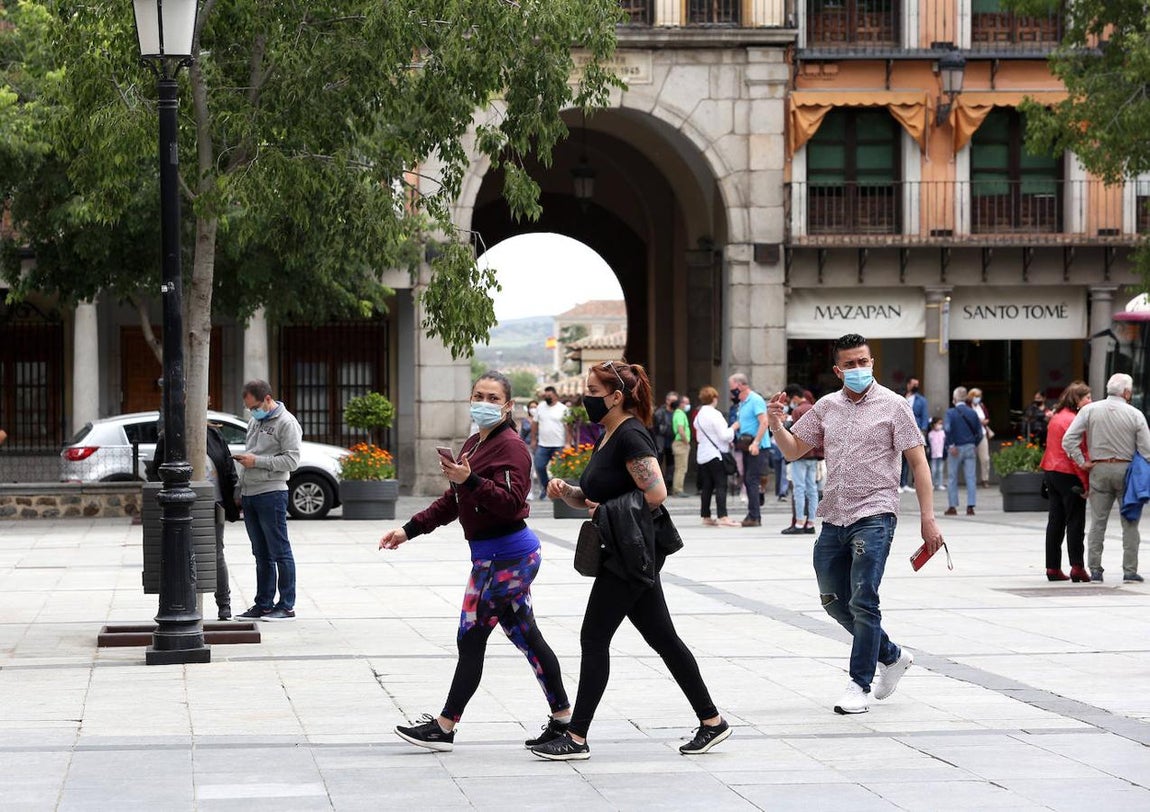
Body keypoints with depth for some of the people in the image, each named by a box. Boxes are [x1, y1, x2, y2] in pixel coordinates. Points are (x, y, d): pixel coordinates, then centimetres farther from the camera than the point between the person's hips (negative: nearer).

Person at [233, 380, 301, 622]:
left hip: (271, 494, -8)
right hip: (249, 496, 8)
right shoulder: (254, 422, 19)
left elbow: (292, 461, -14)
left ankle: (287, 606, -2)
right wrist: (240, 492, 19)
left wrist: (256, 461, -15)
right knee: (261, 555, 12)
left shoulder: (286, 423, -7)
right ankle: (263, 604, 16)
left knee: (280, 552, -4)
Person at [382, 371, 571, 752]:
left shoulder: (511, 446, -13)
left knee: (471, 640, -4)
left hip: (503, 556, -10)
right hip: (506, 554, 10)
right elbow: (453, 502, 23)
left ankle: (444, 728, 3)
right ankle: (563, 719, 18)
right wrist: (409, 529, 19)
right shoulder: (473, 444, 16)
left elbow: (511, 501, -25)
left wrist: (470, 480, -36)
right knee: (526, 636, 13)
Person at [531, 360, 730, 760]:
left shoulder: (630, 436, -15)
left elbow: (655, 493, -24)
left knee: (594, 639, -7)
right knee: (662, 638, 12)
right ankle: (712, 721, 16)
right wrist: (565, 491, 2)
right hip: (628, 558, 10)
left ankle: (577, 738, -3)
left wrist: (610, 510, -13)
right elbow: (590, 496, 23)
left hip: (630, 554, -10)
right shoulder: (607, 438, 15)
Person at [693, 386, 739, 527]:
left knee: (706, 486, 10)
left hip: (702, 455, 8)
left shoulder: (698, 416, 12)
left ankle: (706, 516, 12)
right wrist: (734, 428, 2)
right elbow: (724, 435, -16)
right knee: (721, 485, -9)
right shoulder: (714, 414, -14)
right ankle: (722, 516, -16)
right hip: (716, 454, -8)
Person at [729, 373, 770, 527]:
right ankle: (754, 516, 15)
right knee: (747, 481, 10)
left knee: (752, 480, -12)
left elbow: (764, 422, -19)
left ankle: (754, 517, -11)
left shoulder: (756, 400, -12)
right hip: (747, 447, 10)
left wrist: (756, 443, -25)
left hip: (757, 448, -10)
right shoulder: (742, 403, 17)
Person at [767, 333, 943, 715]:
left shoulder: (893, 405, -3)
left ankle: (860, 684, -1)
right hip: (834, 519, 6)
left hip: (874, 516, -6)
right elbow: (793, 451, 17)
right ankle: (892, 656, 31)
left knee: (863, 603, -10)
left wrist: (928, 518, -11)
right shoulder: (827, 406, 10)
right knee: (834, 601, 13)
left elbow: (918, 462, -4)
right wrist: (776, 425, -4)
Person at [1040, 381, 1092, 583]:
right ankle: (1077, 568, -5)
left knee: (1055, 522, 10)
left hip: (1051, 473, 9)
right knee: (1075, 522, -4)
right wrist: (1085, 482, -17)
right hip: (1069, 475, -9)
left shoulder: (1056, 417, 13)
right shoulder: (1073, 420, -15)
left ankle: (1053, 568, 10)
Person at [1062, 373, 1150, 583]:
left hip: (1099, 470, 2)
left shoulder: (1090, 410, -1)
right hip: (1126, 470, -2)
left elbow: (1068, 439, -8)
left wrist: (1081, 462, -1)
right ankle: (1130, 571, 4)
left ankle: (1095, 570, 6)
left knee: (1097, 522, 7)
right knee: (1129, 522, 6)